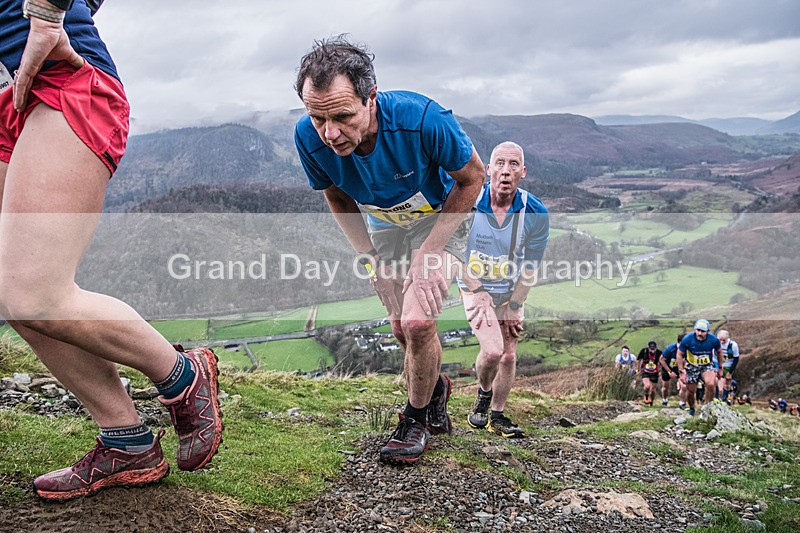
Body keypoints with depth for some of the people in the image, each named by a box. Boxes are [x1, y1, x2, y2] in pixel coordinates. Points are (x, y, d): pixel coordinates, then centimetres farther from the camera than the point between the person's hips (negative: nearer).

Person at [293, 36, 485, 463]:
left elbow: (471, 176, -19)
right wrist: (369, 256, -9)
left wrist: (429, 250, -22)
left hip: (439, 217, -4)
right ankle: (435, 389, 41)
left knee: (418, 323, -18)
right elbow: (336, 196, -4)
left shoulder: (422, 119, -38)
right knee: (402, 329, 11)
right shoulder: (309, 137, -28)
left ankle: (418, 417, 8)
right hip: (382, 225, 4)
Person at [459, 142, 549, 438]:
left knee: (508, 356, 5)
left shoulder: (536, 213, -17)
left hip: (511, 292, 2)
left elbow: (530, 267, -8)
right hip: (475, 288, -2)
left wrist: (514, 305, -8)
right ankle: (483, 396, 14)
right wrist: (479, 292, -14)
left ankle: (497, 417, 24)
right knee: (492, 350, -18)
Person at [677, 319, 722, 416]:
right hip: (691, 367, 0)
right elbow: (680, 355, -8)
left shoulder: (713, 340, -16)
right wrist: (682, 372, -12)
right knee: (691, 391, 5)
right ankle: (691, 408, 36)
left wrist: (720, 368, 11)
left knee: (711, 384, -28)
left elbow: (718, 352, 6)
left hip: (707, 366, 0)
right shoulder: (687, 339, -21)